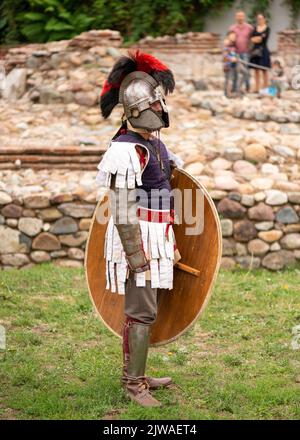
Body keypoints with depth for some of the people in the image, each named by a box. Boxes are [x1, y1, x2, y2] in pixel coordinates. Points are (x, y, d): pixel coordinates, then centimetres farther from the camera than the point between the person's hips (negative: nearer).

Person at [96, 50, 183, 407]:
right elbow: (123, 212, -20)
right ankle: (134, 385, -1)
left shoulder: (153, 142, 11)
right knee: (142, 312, -7)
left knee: (142, 309, 15)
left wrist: (170, 243, 22)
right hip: (136, 241, -9)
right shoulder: (127, 150, -19)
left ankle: (136, 374, 24)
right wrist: (137, 258, -21)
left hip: (154, 240, 9)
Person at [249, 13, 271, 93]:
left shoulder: (267, 29, -1)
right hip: (255, 50, 4)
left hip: (263, 50, -4)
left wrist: (256, 39, -3)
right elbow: (252, 39, -2)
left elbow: (264, 40, -12)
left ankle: (265, 89, -2)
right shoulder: (255, 28, 11)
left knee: (264, 70, -3)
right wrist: (260, 37, -12)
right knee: (256, 70, 4)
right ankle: (257, 88, 6)